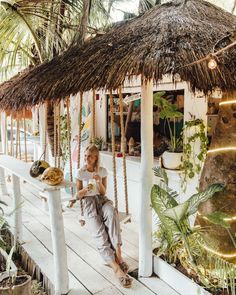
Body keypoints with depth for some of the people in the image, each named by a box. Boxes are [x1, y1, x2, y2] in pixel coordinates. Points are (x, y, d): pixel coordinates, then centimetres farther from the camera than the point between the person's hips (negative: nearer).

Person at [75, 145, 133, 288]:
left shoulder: (103, 171, 6)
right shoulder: (80, 172, 3)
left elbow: (103, 192, 6)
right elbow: (78, 195, 6)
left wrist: (99, 182, -15)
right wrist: (85, 190, -17)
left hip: (102, 200, 1)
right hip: (88, 202, -1)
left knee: (111, 213, -39)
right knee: (100, 234, -28)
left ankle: (118, 254, -39)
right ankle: (117, 268, -38)